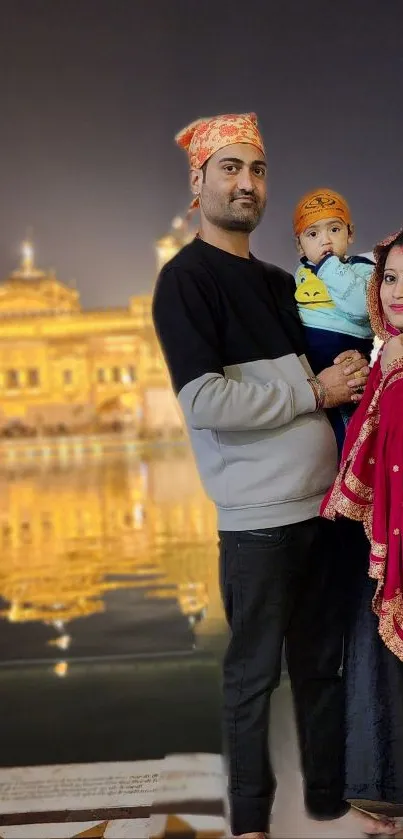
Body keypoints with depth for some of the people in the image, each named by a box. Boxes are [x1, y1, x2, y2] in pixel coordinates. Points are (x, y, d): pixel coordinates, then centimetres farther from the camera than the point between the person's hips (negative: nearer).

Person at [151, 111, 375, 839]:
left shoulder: (278, 282, 16)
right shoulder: (186, 279, -8)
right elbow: (205, 402, -20)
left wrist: (347, 374, 4)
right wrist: (315, 391, -13)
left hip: (320, 501, 7)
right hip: (260, 515, -7)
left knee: (322, 663, 14)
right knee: (255, 674, 4)